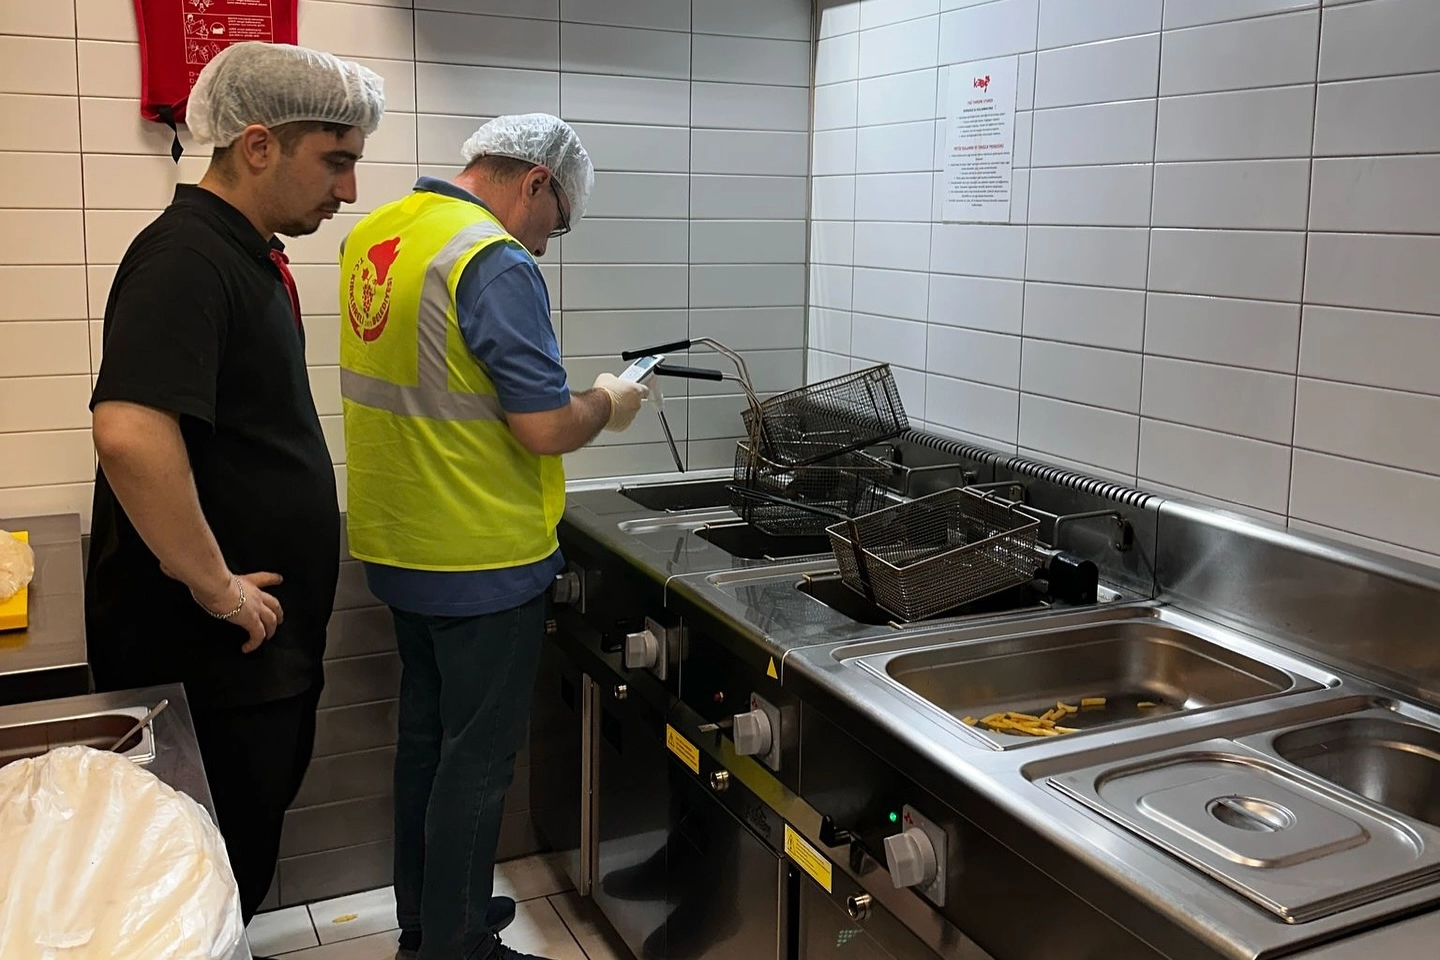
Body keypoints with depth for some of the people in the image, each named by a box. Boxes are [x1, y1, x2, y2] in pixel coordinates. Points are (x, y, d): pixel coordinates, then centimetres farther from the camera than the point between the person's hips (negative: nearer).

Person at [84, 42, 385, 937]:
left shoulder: (249, 256, 12)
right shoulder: (187, 258, -20)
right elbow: (130, 434, -34)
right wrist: (217, 587, -23)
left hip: (267, 640, 10)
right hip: (210, 650, -9)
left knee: (250, 851, 21)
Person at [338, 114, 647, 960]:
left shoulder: (372, 236, 6)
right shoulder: (497, 266, -21)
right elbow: (546, 429, -24)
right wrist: (608, 405, -4)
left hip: (398, 544, 9)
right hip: (483, 562, -9)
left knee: (427, 731, 21)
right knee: (478, 756, 5)